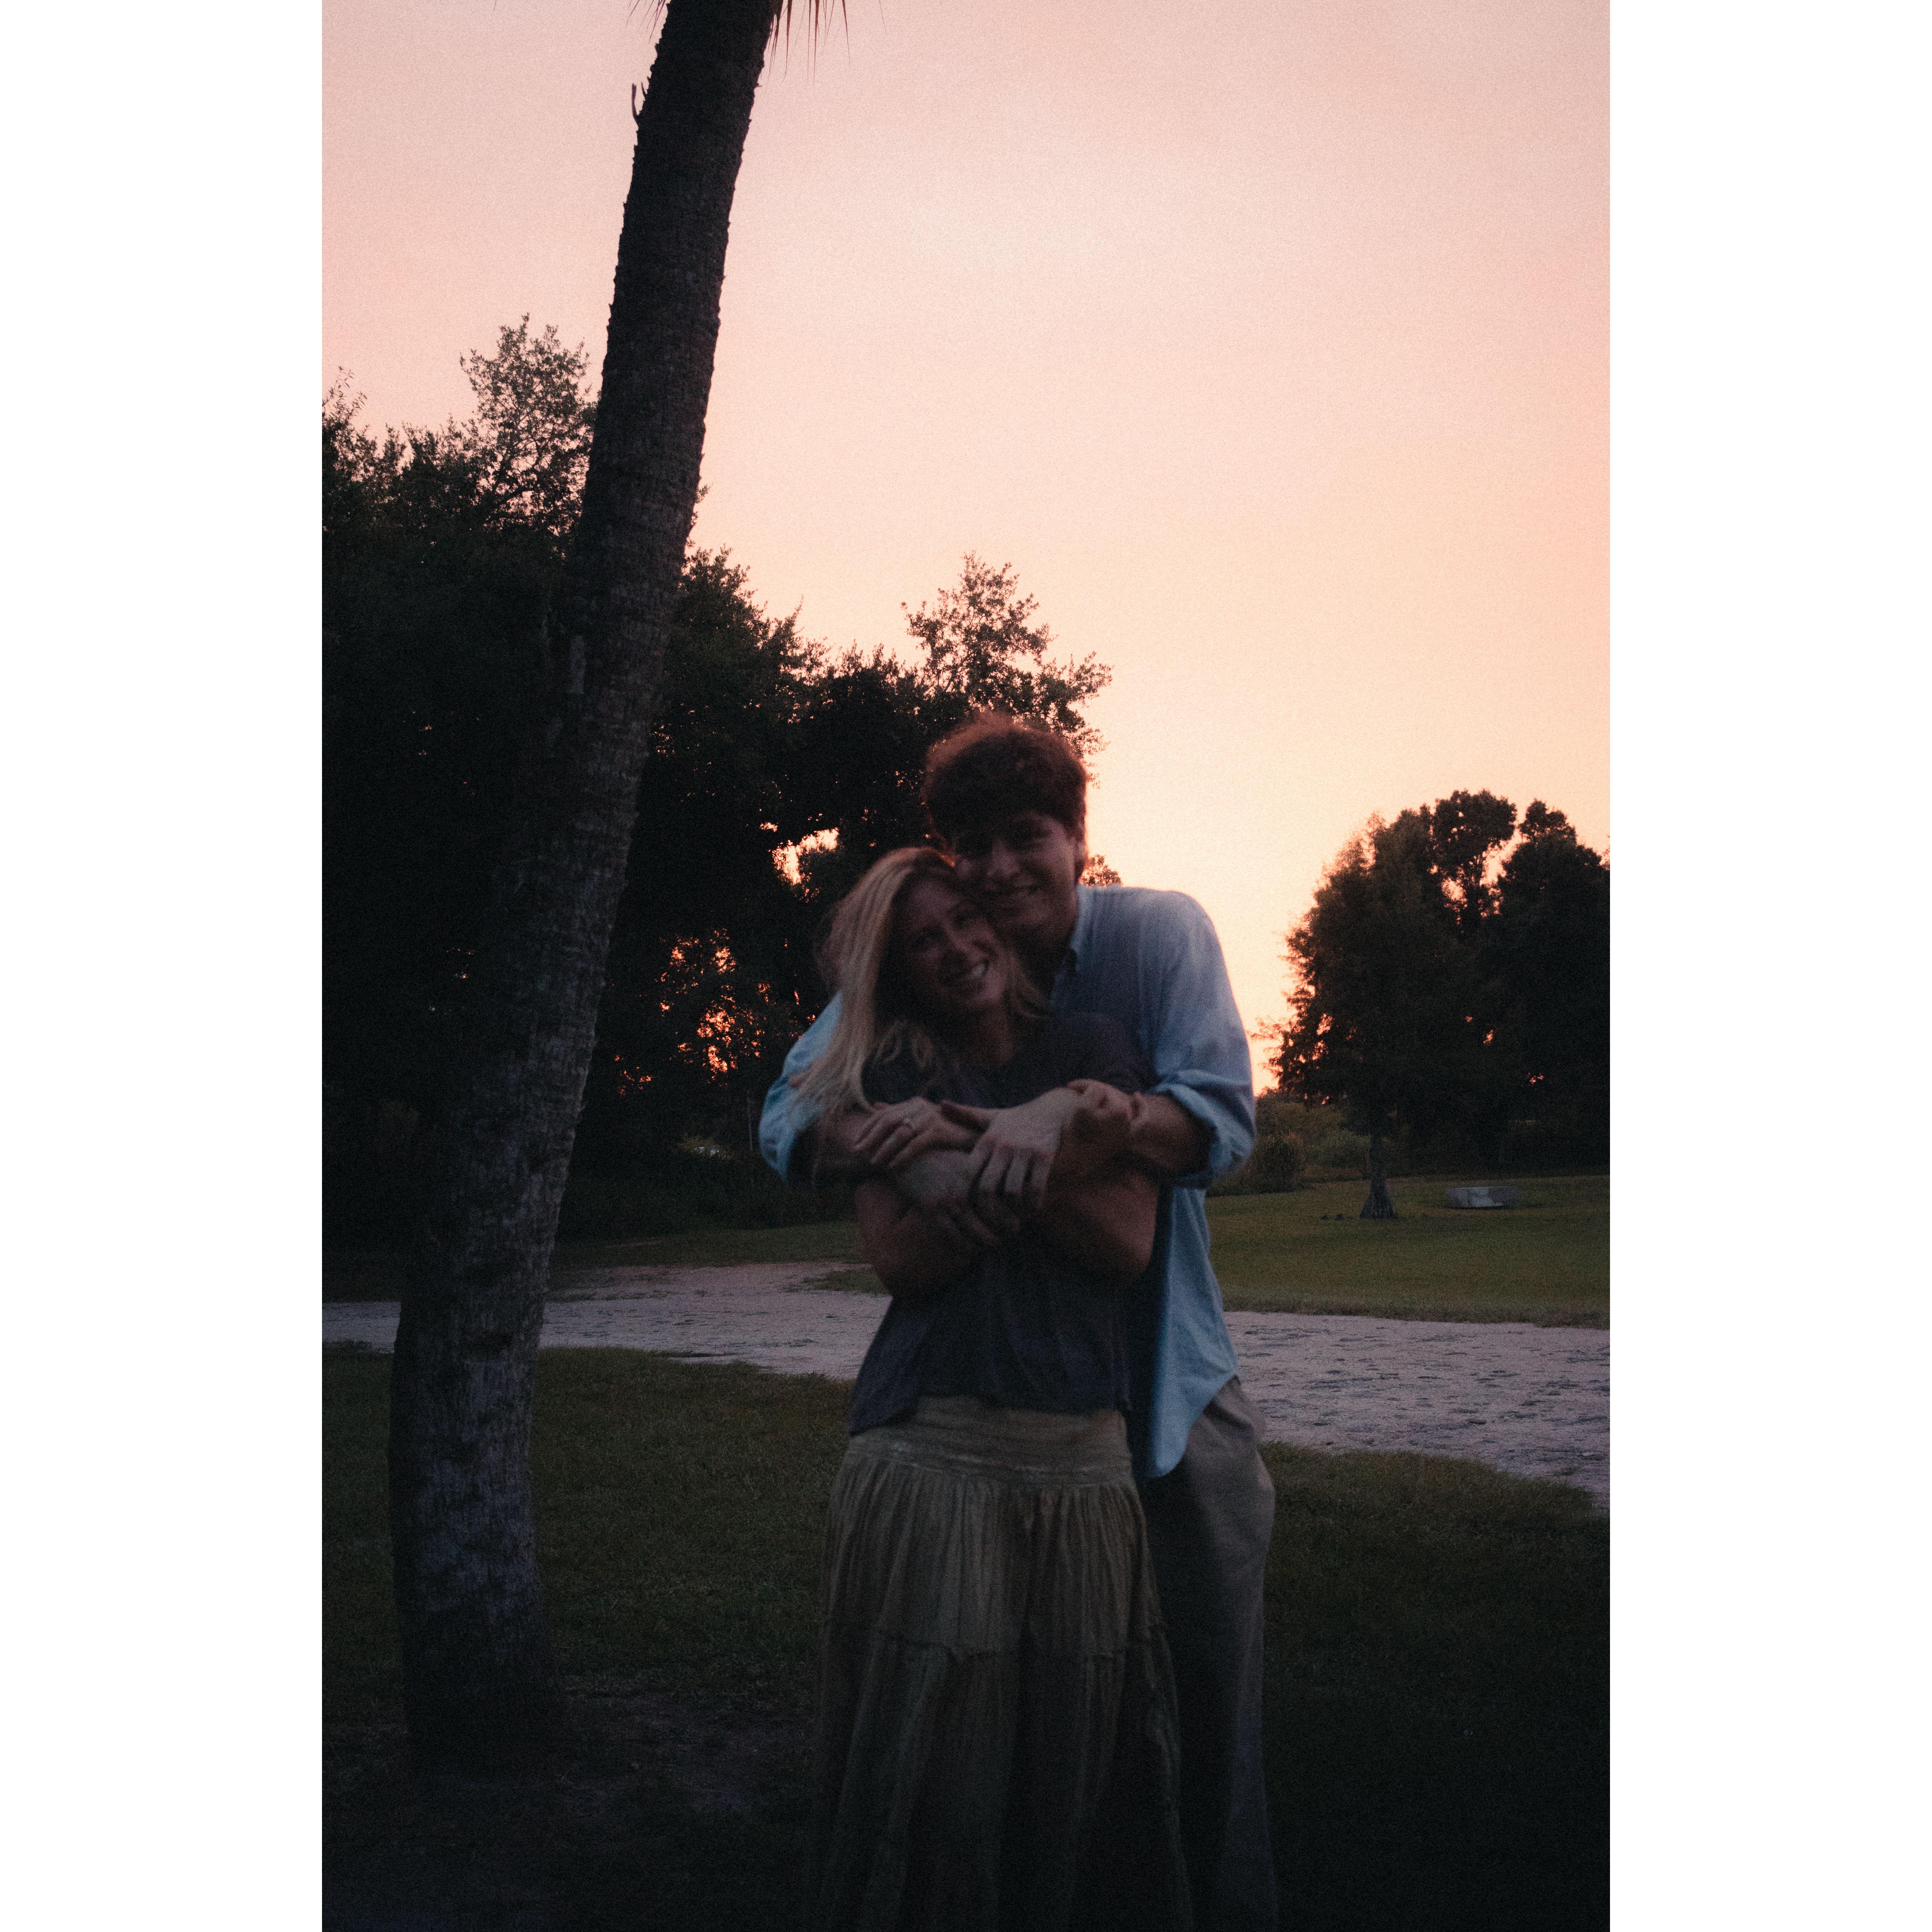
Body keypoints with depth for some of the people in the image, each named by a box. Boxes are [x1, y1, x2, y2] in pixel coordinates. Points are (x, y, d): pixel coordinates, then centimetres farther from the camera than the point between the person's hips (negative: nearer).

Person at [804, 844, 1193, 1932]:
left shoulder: (1093, 1051, 11)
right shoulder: (890, 1072, 9)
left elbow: (1129, 1246, 0)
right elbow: (901, 1256, -5)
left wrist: (984, 1149, -11)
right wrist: (1054, 1149, -13)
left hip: (1083, 1458, 1)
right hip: (930, 1450, -1)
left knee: (1080, 1752, 5)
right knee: (932, 1745, 1)